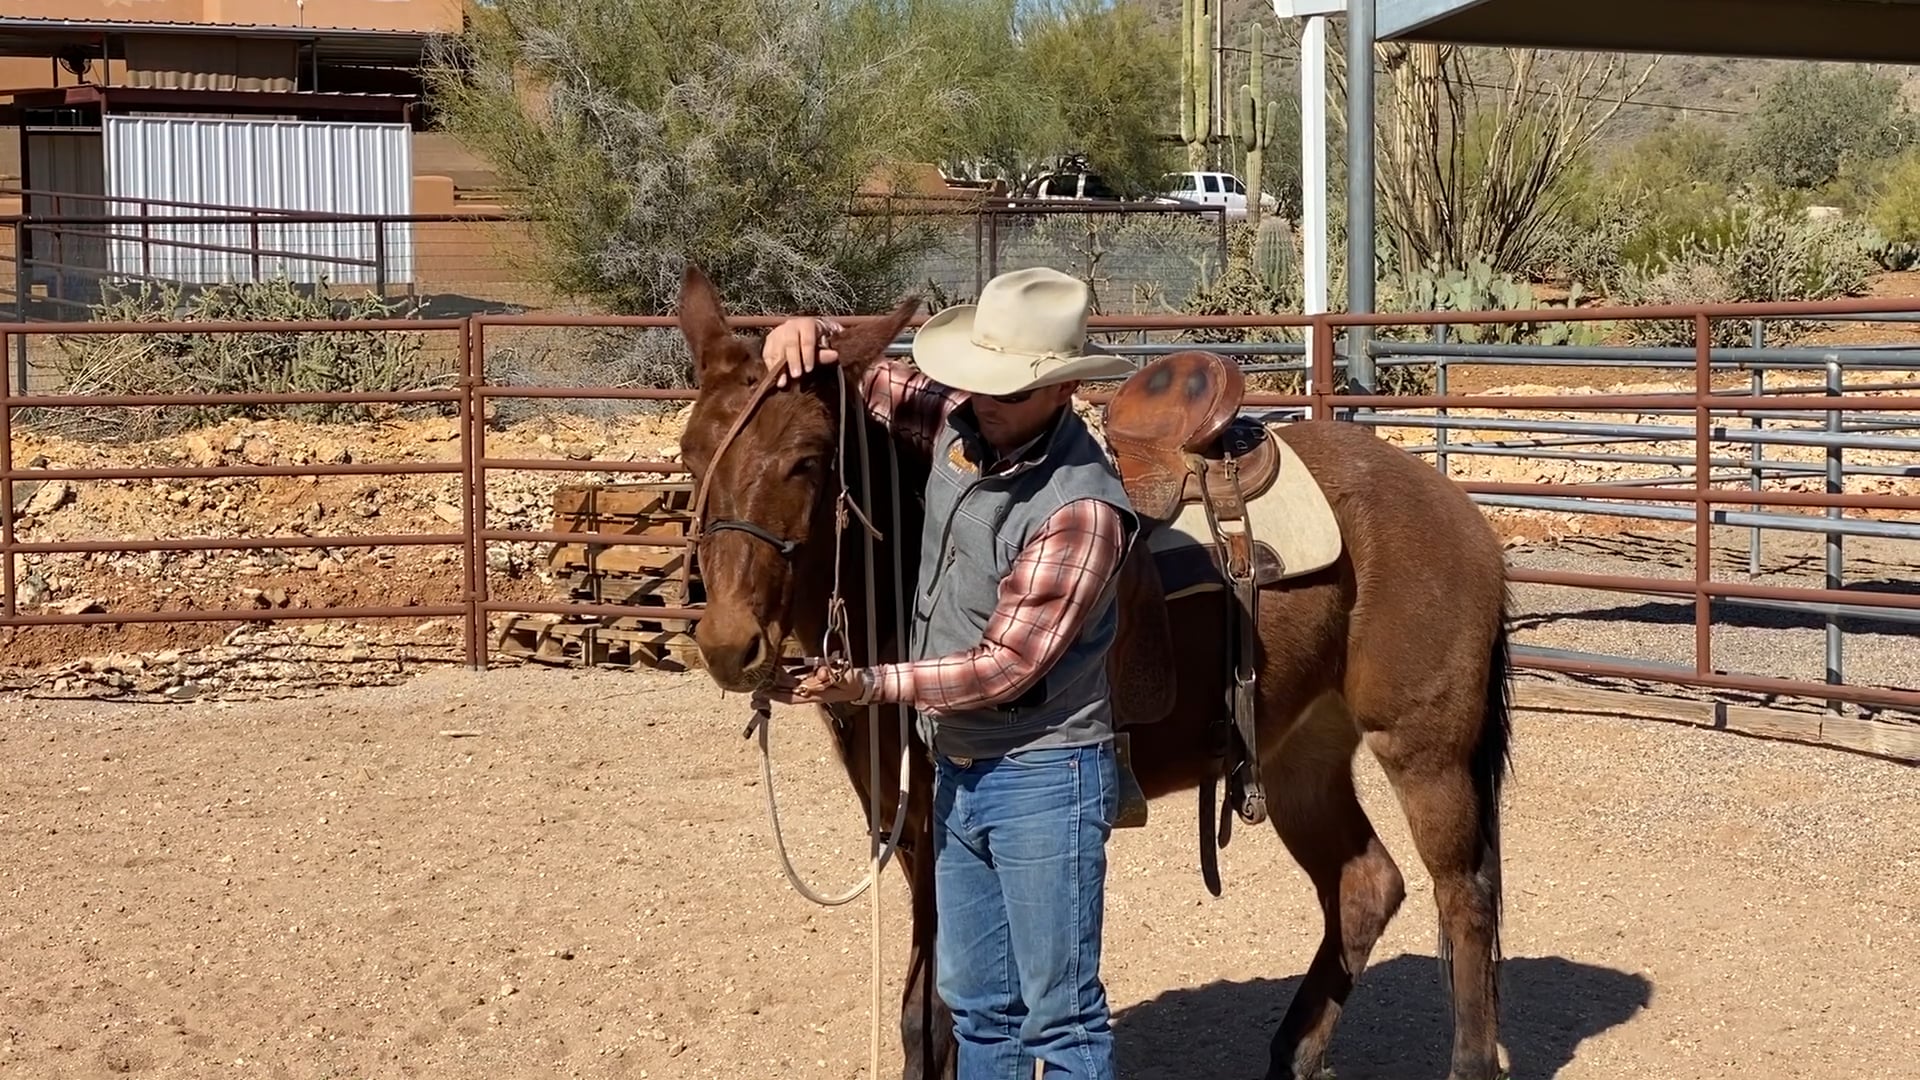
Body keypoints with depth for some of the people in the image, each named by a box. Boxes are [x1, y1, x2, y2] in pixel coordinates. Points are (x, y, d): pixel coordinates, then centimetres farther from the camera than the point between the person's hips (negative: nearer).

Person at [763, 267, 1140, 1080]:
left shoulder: (1081, 507, -24)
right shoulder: (960, 421, -3)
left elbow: (1007, 665, -22)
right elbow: (861, 385, 13)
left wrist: (872, 686, -25)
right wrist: (809, 338, -9)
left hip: (1043, 777, -8)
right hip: (957, 769, 8)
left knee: (1059, 1013, 2)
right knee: (976, 1005, 18)